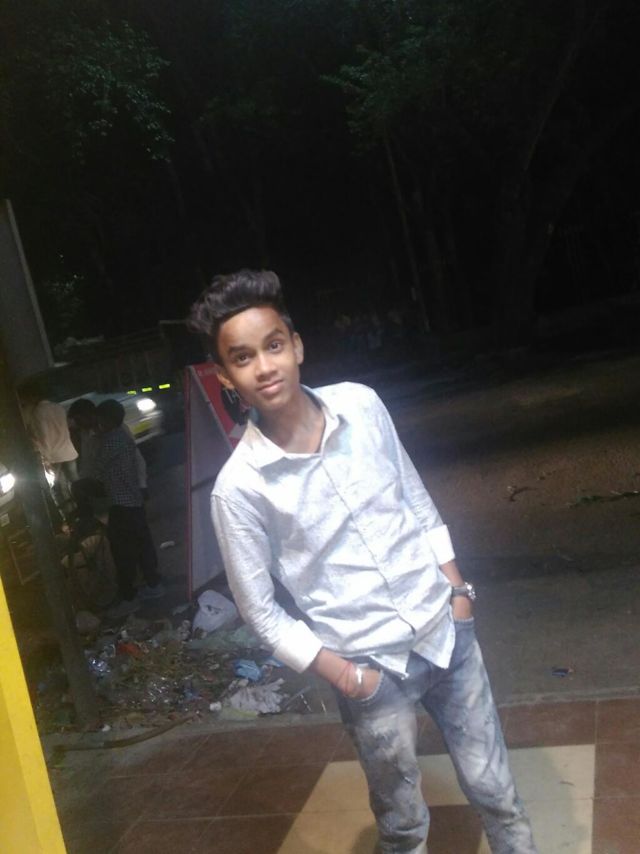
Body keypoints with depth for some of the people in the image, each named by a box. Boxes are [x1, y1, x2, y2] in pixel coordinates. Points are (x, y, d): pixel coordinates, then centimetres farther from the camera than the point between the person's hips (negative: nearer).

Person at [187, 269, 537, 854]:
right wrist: (341, 674, -10)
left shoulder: (363, 405, -8)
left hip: (445, 630, 3)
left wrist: (457, 587, 7)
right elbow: (260, 610, -8)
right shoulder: (239, 486, -18)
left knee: (496, 793, 18)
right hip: (372, 666, -3)